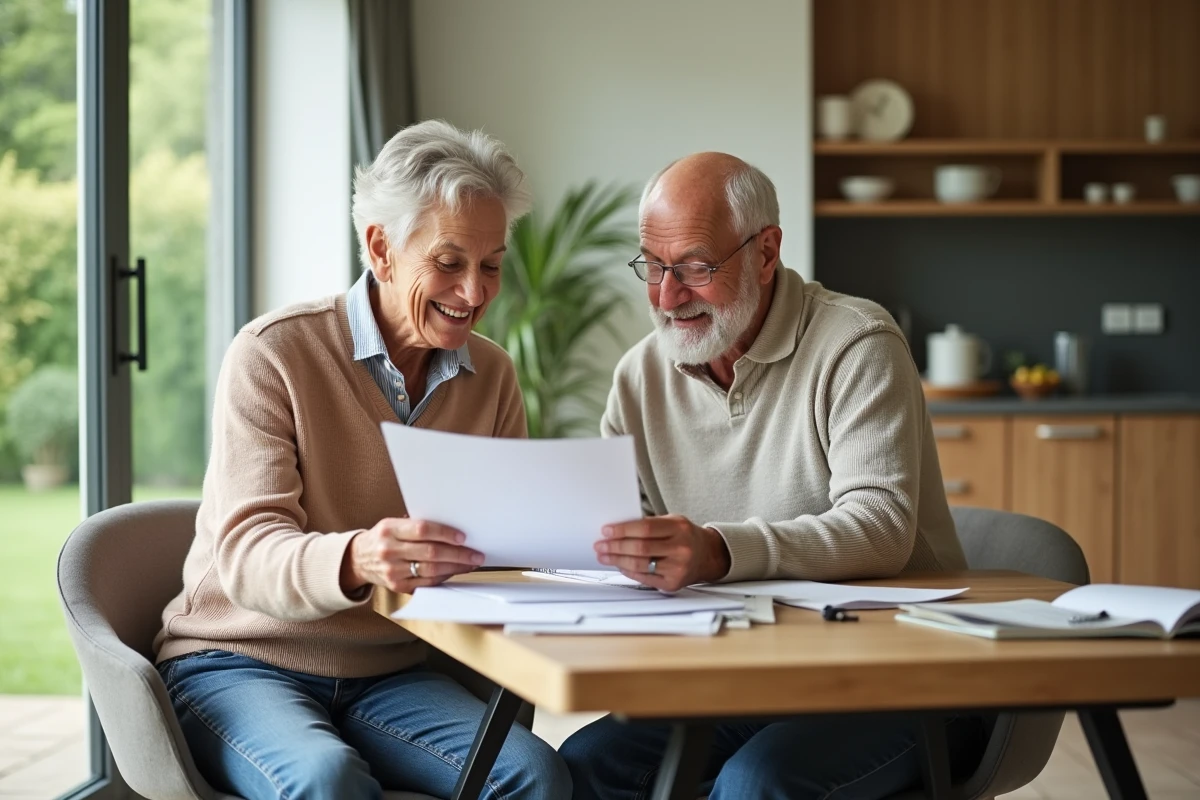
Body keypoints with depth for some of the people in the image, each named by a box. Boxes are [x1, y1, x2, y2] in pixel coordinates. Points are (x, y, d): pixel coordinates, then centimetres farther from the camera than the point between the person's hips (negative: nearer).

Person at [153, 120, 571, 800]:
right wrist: (353, 561, -42)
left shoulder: (492, 376, 7)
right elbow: (245, 555, -20)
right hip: (239, 662, -5)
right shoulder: (273, 355, -11)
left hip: (387, 672, 5)